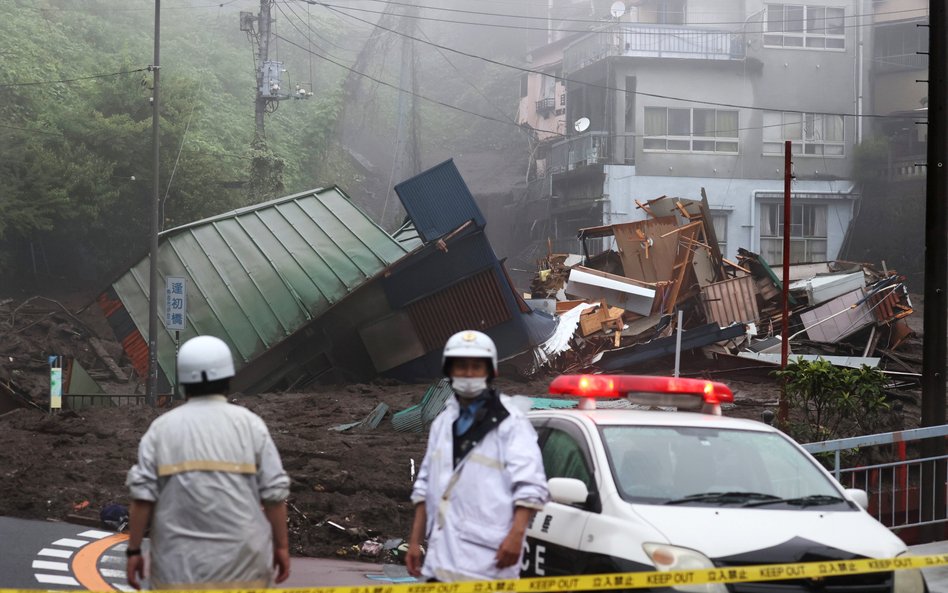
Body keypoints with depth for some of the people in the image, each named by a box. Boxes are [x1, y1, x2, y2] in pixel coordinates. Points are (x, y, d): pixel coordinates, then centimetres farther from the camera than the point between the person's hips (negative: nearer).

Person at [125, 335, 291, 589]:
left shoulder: (162, 427, 1)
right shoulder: (249, 424, 0)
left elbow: (143, 495, -5)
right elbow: (274, 492, -3)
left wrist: (134, 551, 1)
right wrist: (282, 547, 4)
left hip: (180, 563, 0)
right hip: (241, 559, 0)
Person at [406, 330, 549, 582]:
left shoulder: (509, 421, -3)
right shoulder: (442, 423, 20)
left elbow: (530, 485, -11)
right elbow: (425, 485, 23)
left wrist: (516, 533, -22)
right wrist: (415, 540, 19)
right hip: (441, 555, 7)